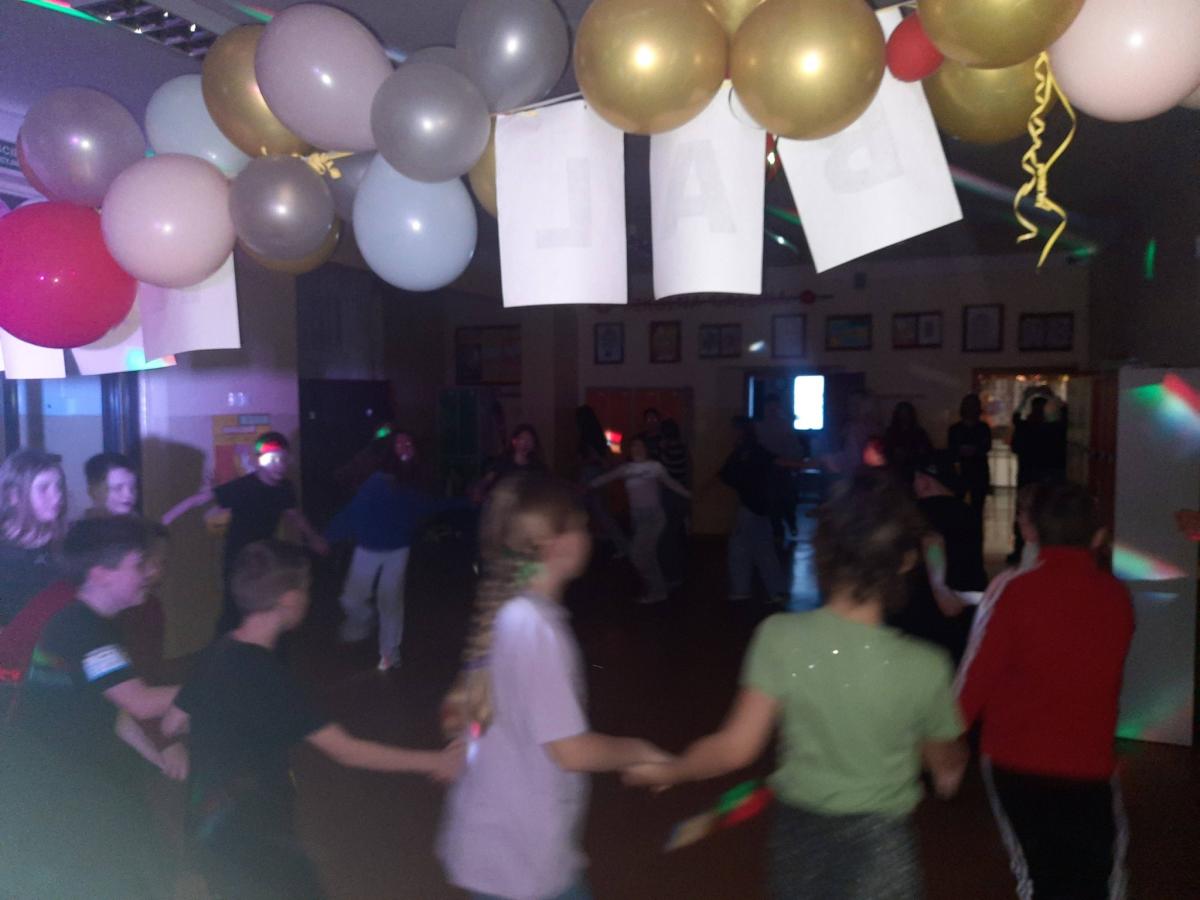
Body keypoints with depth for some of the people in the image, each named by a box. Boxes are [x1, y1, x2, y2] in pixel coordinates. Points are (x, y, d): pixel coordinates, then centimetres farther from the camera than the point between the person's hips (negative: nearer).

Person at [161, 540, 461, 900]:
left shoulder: (217, 654, -3)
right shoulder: (264, 675, -27)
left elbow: (172, 724, 11)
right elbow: (346, 751, -25)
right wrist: (436, 762, -19)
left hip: (220, 826, 8)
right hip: (249, 834, -8)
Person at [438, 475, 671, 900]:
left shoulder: (505, 614, 1)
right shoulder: (535, 626, -27)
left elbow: (457, 714, 11)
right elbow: (574, 751, -25)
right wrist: (641, 751, -8)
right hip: (521, 858, -8)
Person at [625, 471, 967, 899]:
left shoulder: (780, 637, -22)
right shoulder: (923, 668, -22)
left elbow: (736, 747, -16)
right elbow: (947, 762, -2)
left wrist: (667, 771, 3)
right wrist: (949, 770, 23)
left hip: (800, 831, 2)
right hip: (877, 844, -2)